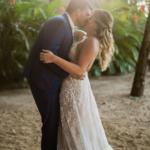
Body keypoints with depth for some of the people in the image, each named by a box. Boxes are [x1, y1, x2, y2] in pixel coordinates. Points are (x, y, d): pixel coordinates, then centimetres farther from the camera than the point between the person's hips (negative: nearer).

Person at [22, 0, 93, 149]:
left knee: (55, 120, 17)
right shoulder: (59, 22, -17)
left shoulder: (64, 24, 15)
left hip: (48, 80, 10)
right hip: (44, 81, -10)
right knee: (51, 122, 0)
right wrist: (70, 72, -19)